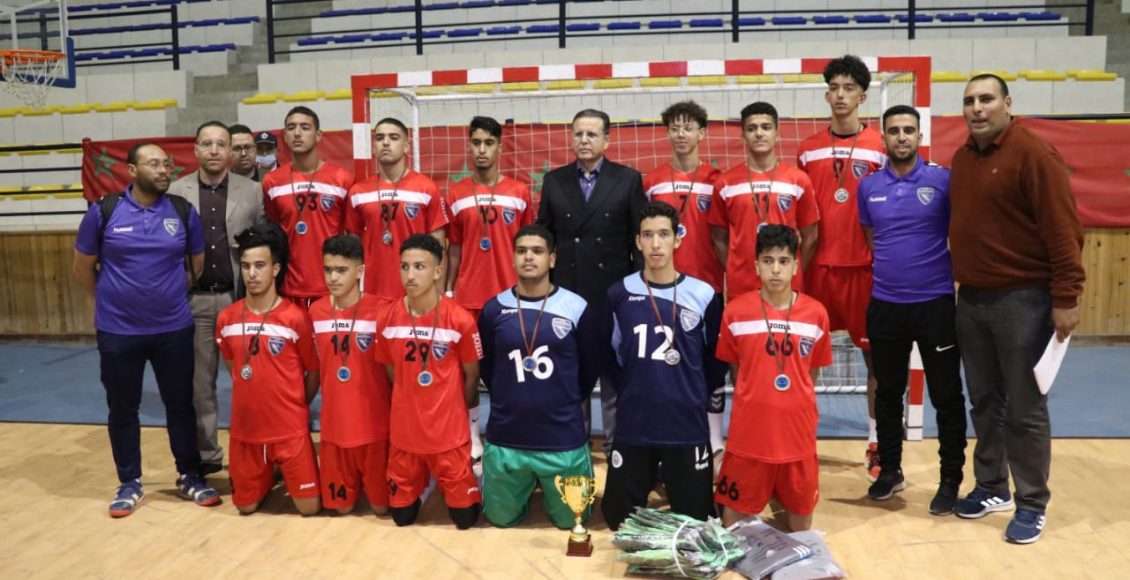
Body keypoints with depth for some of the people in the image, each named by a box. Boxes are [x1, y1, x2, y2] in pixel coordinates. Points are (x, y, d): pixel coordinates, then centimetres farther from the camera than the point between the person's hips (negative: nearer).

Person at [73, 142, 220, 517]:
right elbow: (83, 267, 5)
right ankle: (129, 483, 26)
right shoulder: (103, 212, -5)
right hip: (118, 331, -1)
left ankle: (190, 477, 24)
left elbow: (198, 263, 11)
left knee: (181, 405, 9)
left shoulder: (183, 212, -1)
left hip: (174, 329, 1)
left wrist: (173, 295, 11)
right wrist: (112, 300, 10)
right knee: (123, 409, 10)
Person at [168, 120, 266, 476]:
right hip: (193, 300, 1)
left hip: (239, 298, -1)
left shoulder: (252, 191, 3)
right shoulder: (176, 192, 4)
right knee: (198, 382, 9)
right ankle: (205, 455, 21)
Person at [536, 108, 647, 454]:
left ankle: (617, 445, 19)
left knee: (614, 375, 8)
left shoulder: (628, 179, 1)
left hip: (613, 294, -2)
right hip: (565, 293, 2)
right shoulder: (554, 180, 7)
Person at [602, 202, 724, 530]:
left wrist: (695, 396, 5)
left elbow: (715, 359, 8)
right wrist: (632, 390, 9)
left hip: (688, 426, -1)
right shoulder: (619, 295, 0)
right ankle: (651, 477, 36)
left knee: (695, 521, 8)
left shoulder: (703, 295, -3)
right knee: (619, 518, 10)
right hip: (632, 426, 1)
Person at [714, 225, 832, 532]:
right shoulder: (735, 311, -6)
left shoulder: (816, 313, -3)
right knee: (734, 517, 9)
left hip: (798, 433, 2)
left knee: (800, 521, 16)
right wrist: (754, 401, 6)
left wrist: (796, 403, 5)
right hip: (748, 433, -1)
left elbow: (812, 371, 9)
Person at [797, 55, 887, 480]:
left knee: (875, 354, 5)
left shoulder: (879, 148, 1)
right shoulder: (808, 150, 8)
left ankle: (876, 442, 16)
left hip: (864, 265, -2)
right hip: (818, 265, 2)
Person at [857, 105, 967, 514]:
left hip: (936, 301, -3)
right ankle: (890, 470, 29)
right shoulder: (868, 187, 5)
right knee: (888, 393, 13)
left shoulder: (943, 180, -5)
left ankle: (951, 480, 18)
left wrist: (962, 276, 0)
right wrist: (893, 267, 10)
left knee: (946, 396, 4)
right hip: (884, 304, 3)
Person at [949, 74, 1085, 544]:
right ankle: (992, 488, 29)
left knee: (1024, 409, 1)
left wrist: (1065, 297, -18)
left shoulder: (1033, 154, -11)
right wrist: (962, 283, 12)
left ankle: (1033, 504, 15)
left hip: (1022, 299, -7)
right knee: (984, 403, 15)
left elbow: (1062, 228, -15)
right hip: (971, 299, 7)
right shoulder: (962, 159, 11)